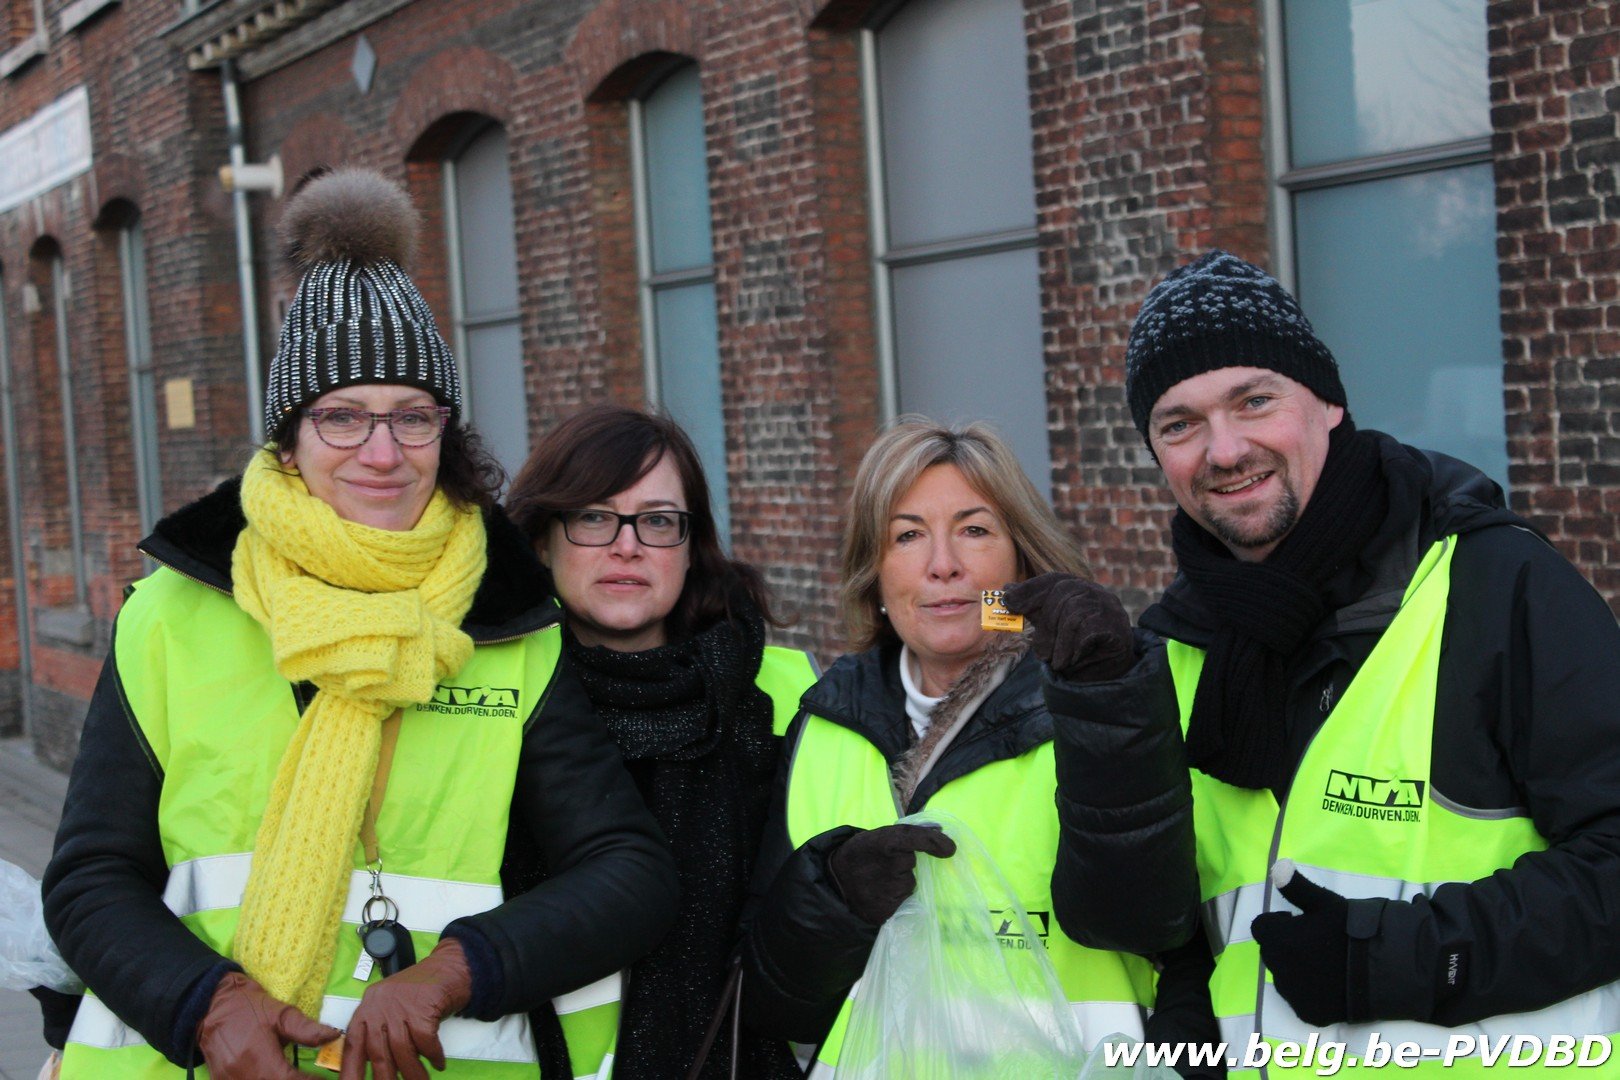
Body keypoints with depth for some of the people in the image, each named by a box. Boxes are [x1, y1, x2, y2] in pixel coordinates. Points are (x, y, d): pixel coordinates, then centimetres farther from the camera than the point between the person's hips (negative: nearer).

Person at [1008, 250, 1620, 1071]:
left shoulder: (1498, 584, -14)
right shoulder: (1179, 642, 0)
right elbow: (1129, 920, -7)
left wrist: (1409, 956, -21)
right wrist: (1105, 701, -18)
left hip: (1485, 1053, -4)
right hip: (1261, 1049, 4)